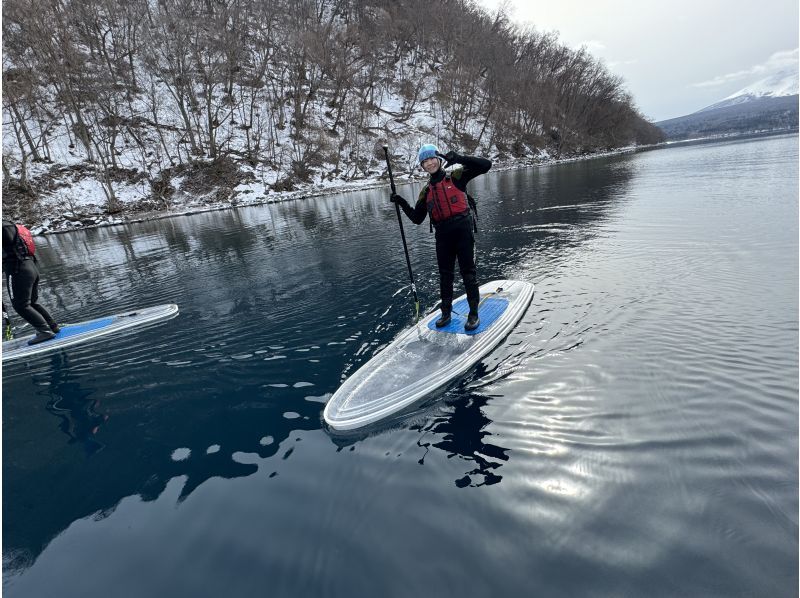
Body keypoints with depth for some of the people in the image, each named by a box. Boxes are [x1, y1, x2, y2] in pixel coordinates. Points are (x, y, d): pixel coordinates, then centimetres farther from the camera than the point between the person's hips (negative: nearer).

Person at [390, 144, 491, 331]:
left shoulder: (456, 177, 1)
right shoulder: (426, 191, 13)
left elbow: (485, 165, -7)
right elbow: (417, 218, 12)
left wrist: (458, 158, -16)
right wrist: (402, 204, -2)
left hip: (463, 230, -4)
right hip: (443, 235, 5)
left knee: (468, 272, 0)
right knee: (445, 275, 12)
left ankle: (474, 314, 11)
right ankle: (446, 313, 25)